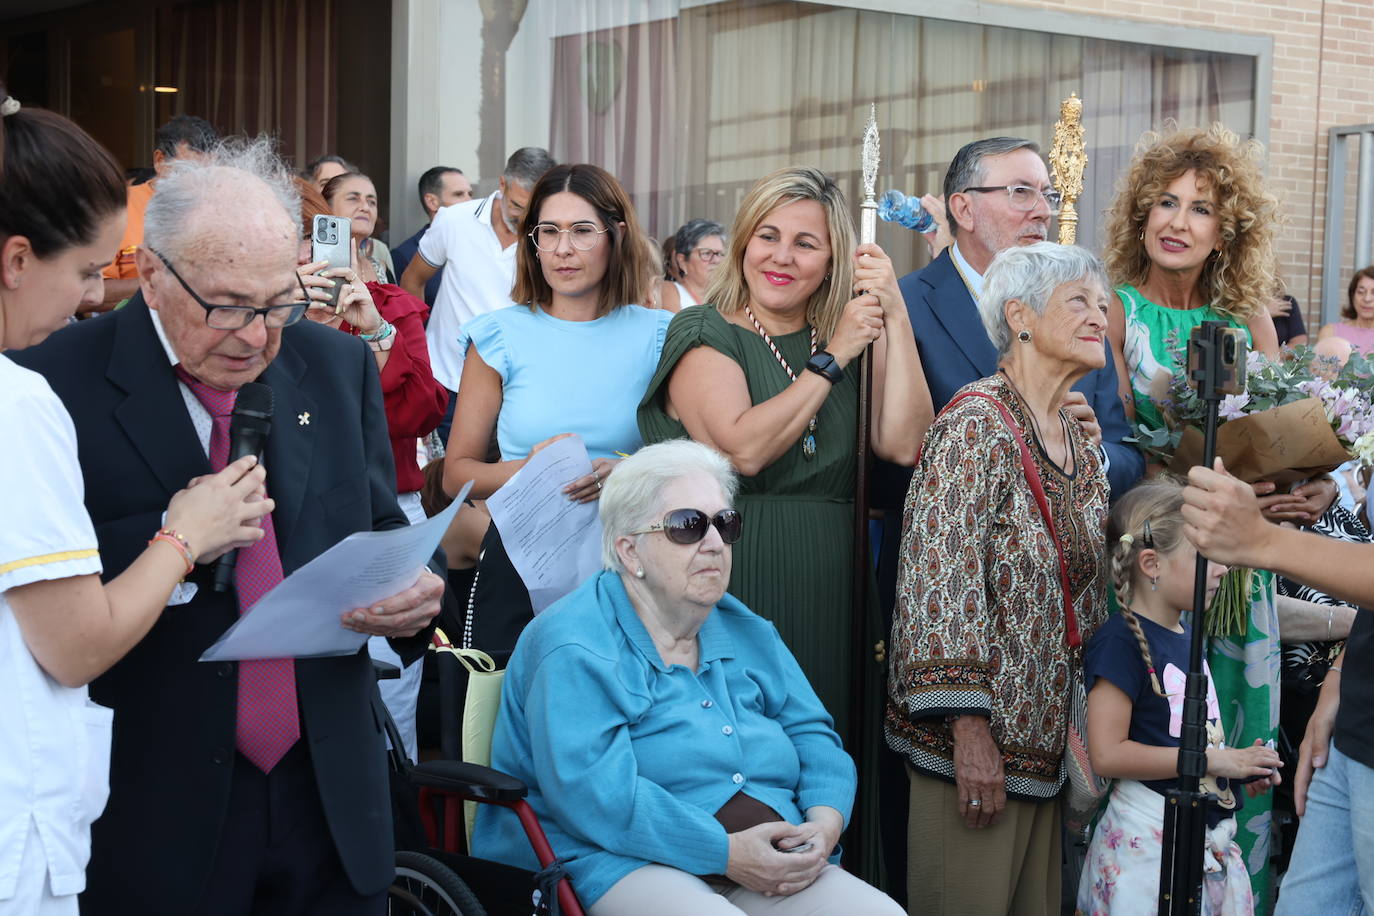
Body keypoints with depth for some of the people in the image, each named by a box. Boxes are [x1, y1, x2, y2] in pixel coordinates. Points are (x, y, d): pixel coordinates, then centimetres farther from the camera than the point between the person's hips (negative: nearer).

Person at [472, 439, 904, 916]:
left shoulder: (748, 632, 19)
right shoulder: (574, 647, -7)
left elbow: (812, 734, 17)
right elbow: (592, 791, -19)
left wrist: (825, 821, -5)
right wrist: (726, 852, -20)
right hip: (626, 864, -7)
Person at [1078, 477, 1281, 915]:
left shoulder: (1187, 634, 12)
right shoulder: (1120, 642, -15)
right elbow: (1108, 754, -22)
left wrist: (1238, 765, 6)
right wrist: (1214, 760, -18)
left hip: (1210, 838, 8)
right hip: (1149, 838, -8)